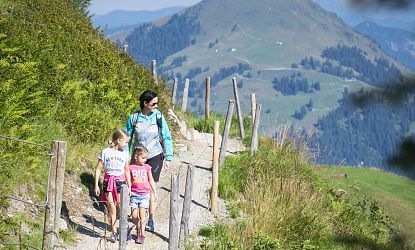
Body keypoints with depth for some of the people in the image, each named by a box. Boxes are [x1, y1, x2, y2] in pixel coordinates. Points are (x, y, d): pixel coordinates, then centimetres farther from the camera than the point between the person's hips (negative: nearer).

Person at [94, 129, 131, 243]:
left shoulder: (125, 154, 7)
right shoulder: (105, 152, -1)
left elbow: (127, 171, 15)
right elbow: (98, 169, 2)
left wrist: (129, 186, 13)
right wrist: (96, 185, 0)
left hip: (120, 181, 1)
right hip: (108, 181, -1)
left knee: (121, 207, -6)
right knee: (111, 207, 0)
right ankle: (114, 232, 4)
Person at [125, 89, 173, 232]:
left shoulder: (158, 116, -4)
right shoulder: (134, 118, -3)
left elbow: (166, 138, 2)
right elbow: (127, 139, 7)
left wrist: (169, 158, 0)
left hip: (155, 156, -2)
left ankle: (151, 220, 3)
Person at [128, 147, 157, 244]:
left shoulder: (147, 167, 4)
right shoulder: (131, 168, -2)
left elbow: (151, 181, 12)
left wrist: (155, 192, 13)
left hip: (144, 194, 0)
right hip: (134, 194, 0)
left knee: (142, 215, -5)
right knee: (134, 215, -1)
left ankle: (141, 235, 0)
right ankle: (138, 228, 26)